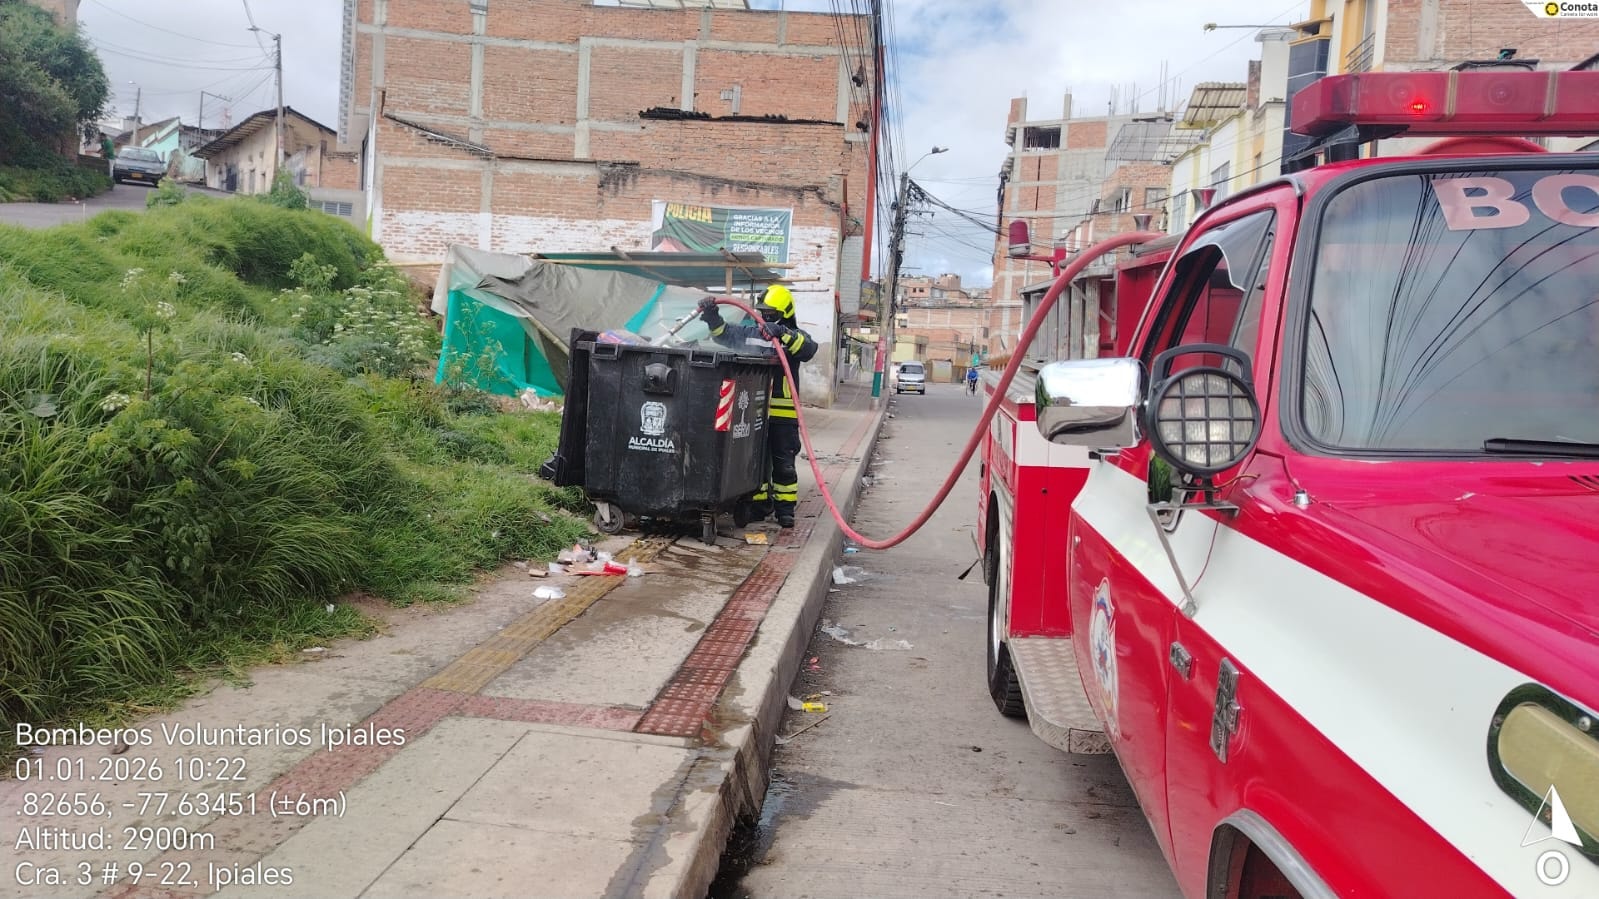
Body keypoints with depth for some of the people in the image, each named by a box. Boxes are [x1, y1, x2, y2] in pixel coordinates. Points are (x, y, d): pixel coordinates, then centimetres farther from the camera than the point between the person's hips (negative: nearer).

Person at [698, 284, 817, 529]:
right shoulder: (750, 333, 12)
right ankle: (759, 504, 22)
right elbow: (724, 334, 14)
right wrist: (712, 317, -5)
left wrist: (783, 334, -35)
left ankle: (785, 508, 12)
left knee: (783, 463, 3)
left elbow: (808, 349, -22)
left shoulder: (795, 336, -1)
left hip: (782, 413, -4)